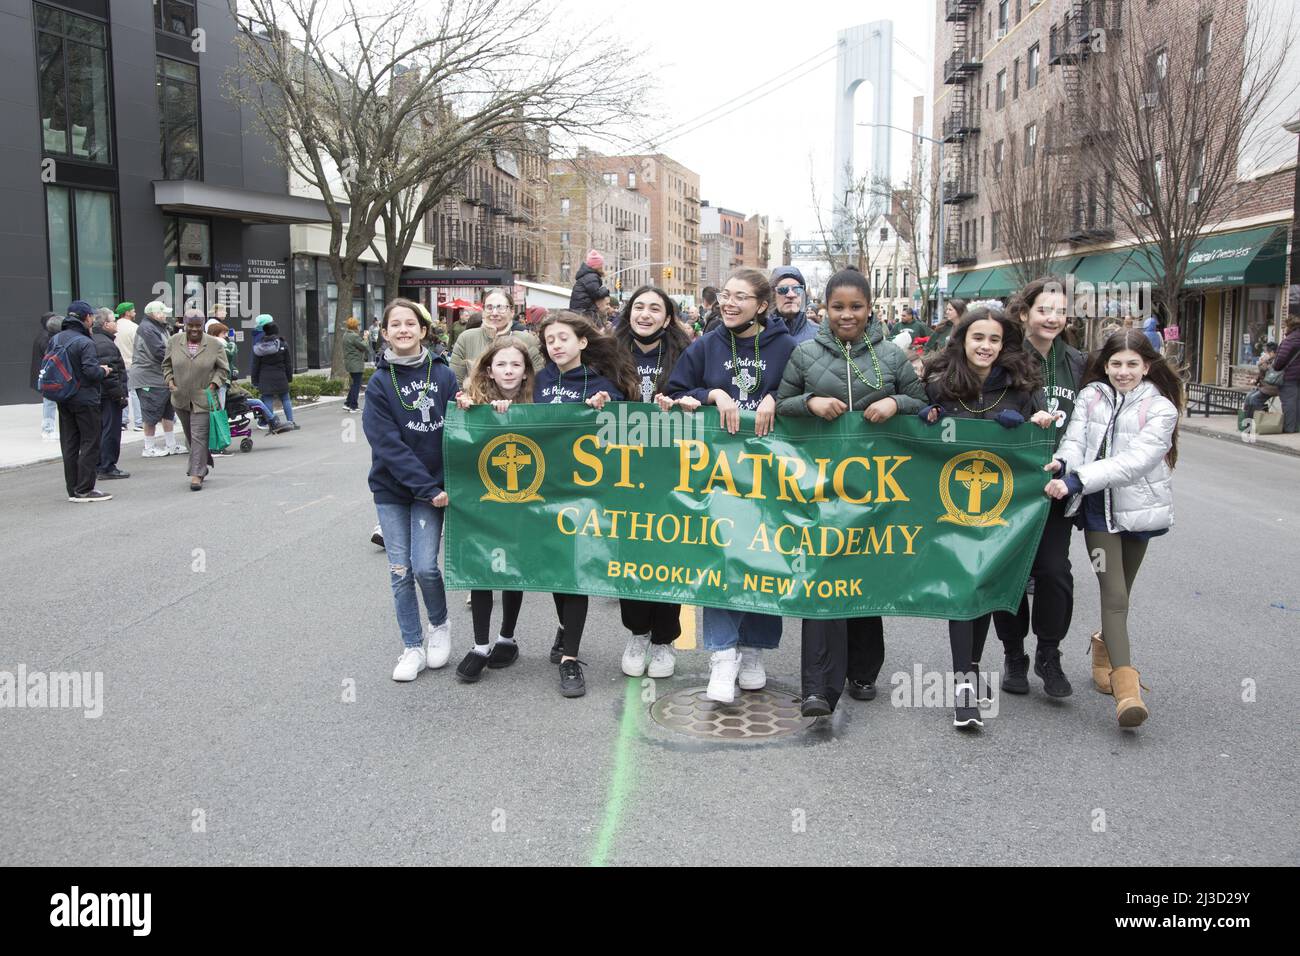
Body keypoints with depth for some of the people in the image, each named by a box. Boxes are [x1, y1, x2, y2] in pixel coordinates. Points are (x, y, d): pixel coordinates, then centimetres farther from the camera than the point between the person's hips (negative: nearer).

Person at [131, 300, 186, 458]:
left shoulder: (160, 327, 17)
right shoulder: (147, 329, -16)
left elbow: (168, 349, 19)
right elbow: (160, 353, -23)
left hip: (163, 378, 10)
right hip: (149, 379, -10)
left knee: (168, 412, 15)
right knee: (152, 415, -3)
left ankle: (171, 445, 23)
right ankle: (149, 449, 6)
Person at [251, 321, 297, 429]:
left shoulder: (259, 348, -1)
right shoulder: (283, 345, -1)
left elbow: (255, 366, 2)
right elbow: (288, 364, 3)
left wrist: (255, 382, 8)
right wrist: (289, 377, 11)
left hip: (265, 379, 0)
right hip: (280, 378, 0)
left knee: (268, 401, 2)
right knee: (285, 399, 10)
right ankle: (290, 421, 7)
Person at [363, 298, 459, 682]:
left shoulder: (443, 375, -1)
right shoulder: (379, 382, -5)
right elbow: (389, 445, -12)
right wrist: (428, 489, -18)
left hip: (432, 485, 0)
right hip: (391, 488, 0)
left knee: (424, 566, -9)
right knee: (400, 571, 3)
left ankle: (440, 624, 20)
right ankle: (413, 646, 17)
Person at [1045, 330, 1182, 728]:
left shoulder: (1160, 408, -7)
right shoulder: (1090, 397, 2)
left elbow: (1135, 461, -19)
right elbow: (1074, 440, -7)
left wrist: (1078, 480, -28)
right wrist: (1063, 463, -31)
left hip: (1137, 508, 0)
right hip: (1098, 509, 0)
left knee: (1120, 592, 14)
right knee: (1115, 594, -9)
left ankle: (1105, 647, 42)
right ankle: (1126, 687, -13)